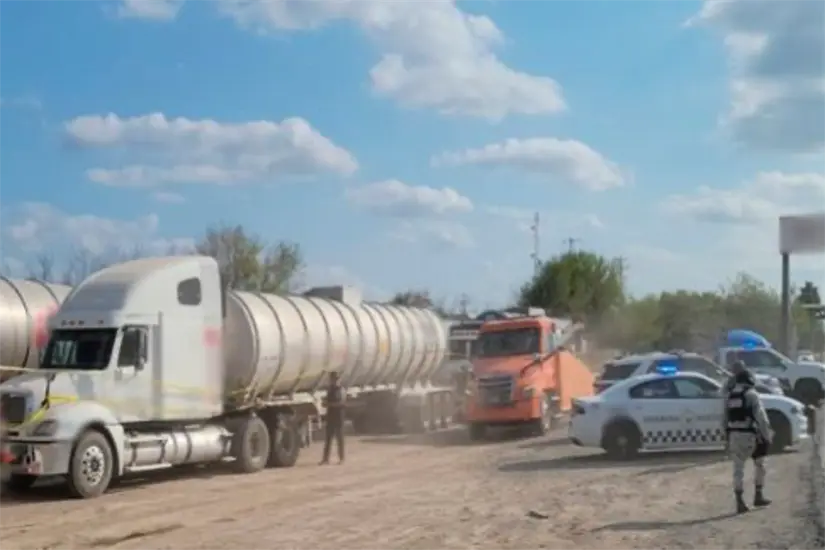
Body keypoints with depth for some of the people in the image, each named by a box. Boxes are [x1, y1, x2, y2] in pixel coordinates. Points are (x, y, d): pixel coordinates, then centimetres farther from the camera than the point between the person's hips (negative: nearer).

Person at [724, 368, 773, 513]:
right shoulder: (751, 394, -6)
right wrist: (767, 436, -8)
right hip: (750, 435, -4)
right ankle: (758, 496, 17)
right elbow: (761, 417, -11)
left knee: (738, 468, 5)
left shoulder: (728, 395, 12)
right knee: (759, 464, 16)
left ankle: (740, 502, -1)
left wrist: (727, 438, 17)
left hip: (733, 435, 4)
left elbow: (725, 418, 13)